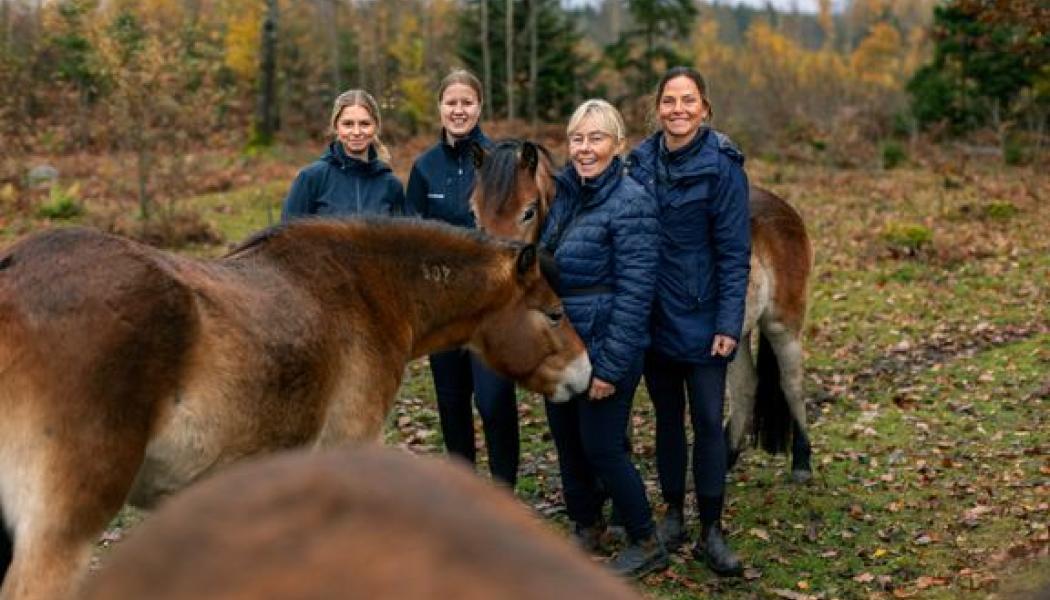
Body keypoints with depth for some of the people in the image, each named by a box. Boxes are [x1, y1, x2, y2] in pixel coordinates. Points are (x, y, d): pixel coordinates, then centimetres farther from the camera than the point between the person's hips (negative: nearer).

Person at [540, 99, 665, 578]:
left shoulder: (631, 203, -16)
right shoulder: (565, 194, 8)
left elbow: (634, 292, -19)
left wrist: (611, 366, -21)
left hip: (604, 347, -7)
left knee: (602, 448, -1)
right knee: (566, 441, 15)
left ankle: (646, 544, 17)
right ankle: (586, 526, 35)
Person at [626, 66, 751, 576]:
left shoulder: (722, 165, -9)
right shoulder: (642, 160, 3)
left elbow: (734, 251, -10)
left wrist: (729, 324, -16)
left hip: (702, 319, -4)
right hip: (654, 316, 4)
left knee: (708, 421, -1)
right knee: (667, 416, 13)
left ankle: (711, 533, 8)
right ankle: (674, 513, 27)